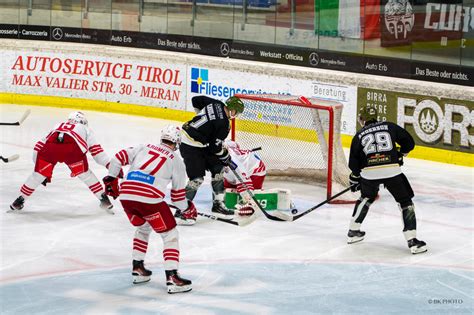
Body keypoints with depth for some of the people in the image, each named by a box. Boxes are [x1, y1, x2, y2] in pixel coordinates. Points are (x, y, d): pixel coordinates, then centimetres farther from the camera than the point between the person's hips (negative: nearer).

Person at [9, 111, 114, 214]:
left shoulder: (57, 126, 42)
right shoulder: (86, 129, 35)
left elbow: (40, 146, 39)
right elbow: (96, 150, 27)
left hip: (49, 147, 2)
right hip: (72, 148, -2)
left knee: (39, 174, 21)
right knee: (84, 173, 19)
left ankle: (20, 200, 25)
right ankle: (103, 199, 17)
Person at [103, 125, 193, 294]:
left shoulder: (143, 148, 21)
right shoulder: (176, 160, 11)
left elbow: (119, 158, 13)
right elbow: (178, 195, 13)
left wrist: (111, 179, 25)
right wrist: (188, 208, 31)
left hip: (126, 196, 5)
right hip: (149, 199, -5)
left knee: (143, 227, 31)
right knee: (170, 234, 6)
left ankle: (137, 268, 30)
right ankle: (172, 277, -6)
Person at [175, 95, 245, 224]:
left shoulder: (216, 104, -1)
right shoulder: (223, 124, -22)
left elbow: (196, 100, 13)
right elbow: (215, 147, -16)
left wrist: (202, 115, 25)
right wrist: (226, 156, 2)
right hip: (190, 146, -10)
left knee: (218, 168, 13)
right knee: (197, 178, -13)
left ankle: (218, 205, 22)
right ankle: (180, 213, -9)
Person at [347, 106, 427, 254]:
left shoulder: (359, 136, 15)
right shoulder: (390, 127, 13)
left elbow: (354, 163, 13)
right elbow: (409, 142, 11)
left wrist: (354, 179, 28)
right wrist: (400, 155, 28)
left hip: (369, 172, 2)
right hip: (392, 170, -2)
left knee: (366, 198, 31)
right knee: (405, 202, 9)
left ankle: (353, 231, 36)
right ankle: (412, 241, -1)